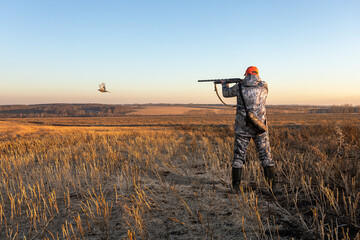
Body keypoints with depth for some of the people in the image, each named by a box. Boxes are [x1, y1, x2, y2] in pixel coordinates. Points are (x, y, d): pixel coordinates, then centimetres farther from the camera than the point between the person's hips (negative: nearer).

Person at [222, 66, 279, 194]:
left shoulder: (239, 87, -1)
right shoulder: (263, 86, 1)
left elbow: (226, 93, 17)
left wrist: (224, 84, 39)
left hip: (242, 127, 0)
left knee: (238, 156, 7)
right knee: (266, 156, 8)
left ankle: (236, 187, 10)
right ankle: (272, 186, 8)